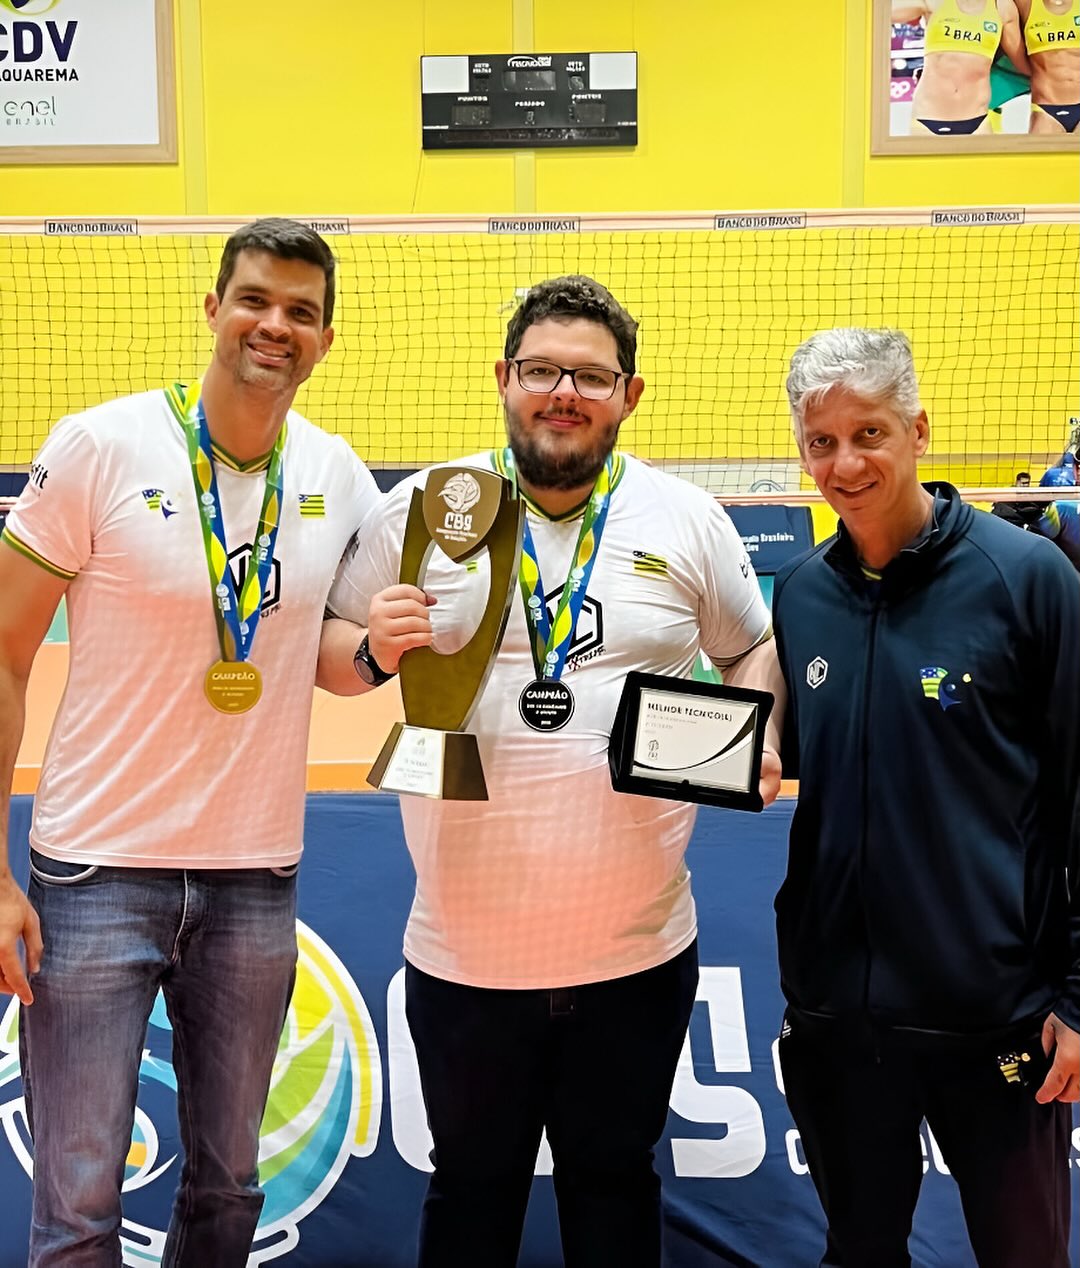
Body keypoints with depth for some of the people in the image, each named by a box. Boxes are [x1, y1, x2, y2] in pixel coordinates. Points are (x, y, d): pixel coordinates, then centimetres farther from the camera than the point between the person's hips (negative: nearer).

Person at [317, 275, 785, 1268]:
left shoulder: (689, 520, 0)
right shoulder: (422, 510, -2)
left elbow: (756, 647, 11)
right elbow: (327, 651, 5)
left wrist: (759, 736, -7)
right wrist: (375, 650, -17)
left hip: (639, 951, 1)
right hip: (466, 952, 0)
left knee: (616, 1183, 20)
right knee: (472, 1187, 18)